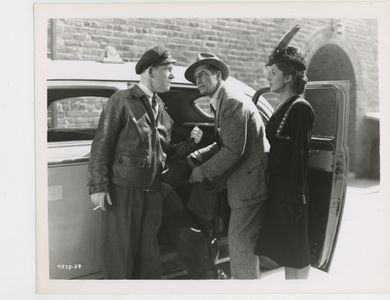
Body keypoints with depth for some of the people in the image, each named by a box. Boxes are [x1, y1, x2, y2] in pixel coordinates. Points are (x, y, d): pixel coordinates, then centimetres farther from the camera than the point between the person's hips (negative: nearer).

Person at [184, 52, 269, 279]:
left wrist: (203, 171, -12)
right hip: (245, 182, 10)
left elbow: (234, 151, -22)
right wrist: (194, 158, 6)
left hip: (251, 182, -10)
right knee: (243, 241, 20)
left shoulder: (233, 102, -17)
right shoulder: (223, 103, 14)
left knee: (240, 241, -2)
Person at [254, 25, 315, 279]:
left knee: (297, 253, 4)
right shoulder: (284, 108, 12)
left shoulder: (300, 108, -15)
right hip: (278, 190, 9)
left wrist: (294, 199, -20)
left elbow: (300, 155, -19)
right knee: (285, 252, 18)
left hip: (292, 193, -9)